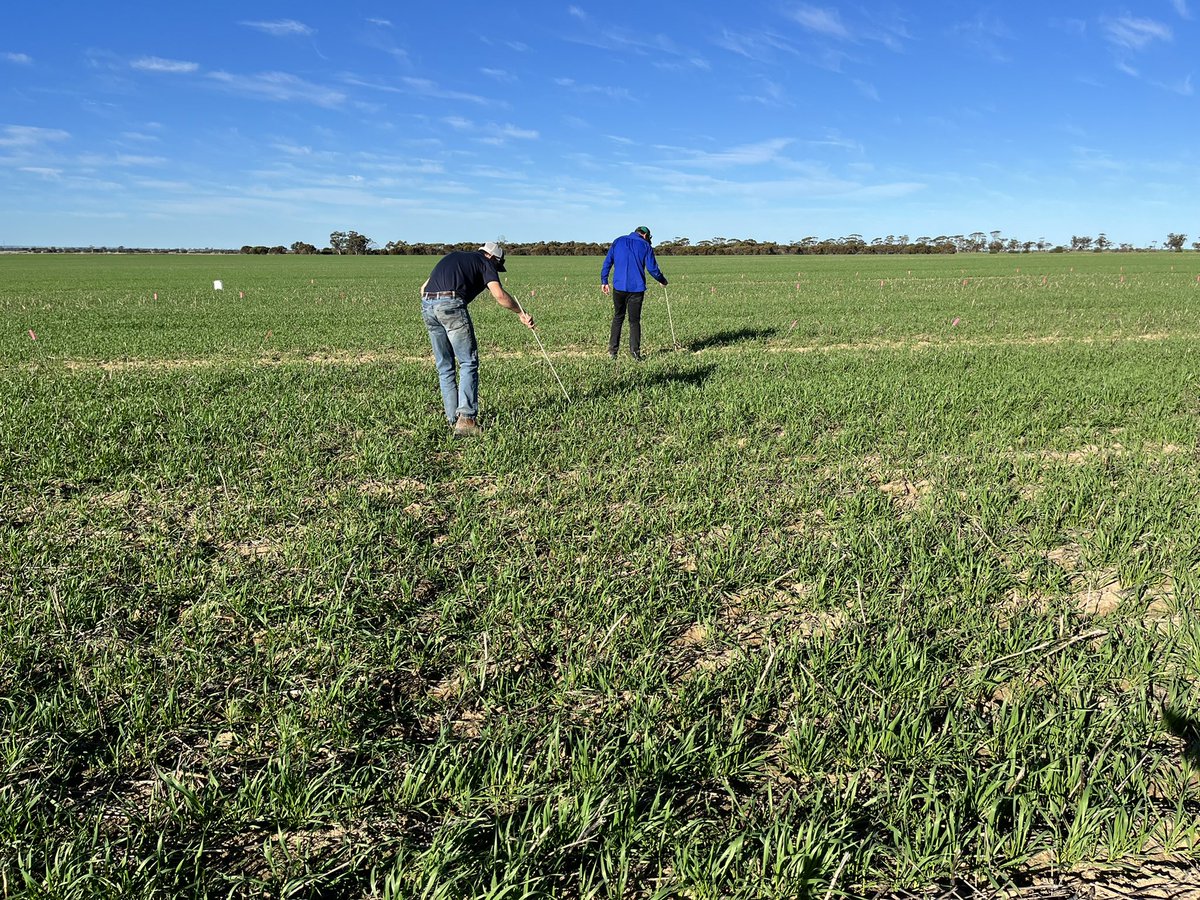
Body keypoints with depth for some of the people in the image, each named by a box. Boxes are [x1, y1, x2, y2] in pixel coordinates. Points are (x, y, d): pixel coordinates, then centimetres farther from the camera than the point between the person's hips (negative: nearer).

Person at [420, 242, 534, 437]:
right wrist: (521, 313, 7)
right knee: (468, 362, 0)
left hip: (426, 304, 7)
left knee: (444, 367, 13)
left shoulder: (453, 256, 31)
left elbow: (424, 287, 25)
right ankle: (466, 418, -9)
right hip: (451, 303, -6)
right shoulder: (485, 263, 12)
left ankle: (454, 419, 15)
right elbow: (499, 295, -5)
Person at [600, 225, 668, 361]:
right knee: (634, 320, 4)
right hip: (637, 288, -2)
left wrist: (604, 281, 11)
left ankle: (612, 351, 7)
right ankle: (635, 352, -3)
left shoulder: (618, 241, 10)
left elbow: (607, 262, 7)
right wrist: (663, 281, 16)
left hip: (619, 287, 2)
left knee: (617, 318, 12)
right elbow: (652, 268, 1)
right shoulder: (645, 246, 2)